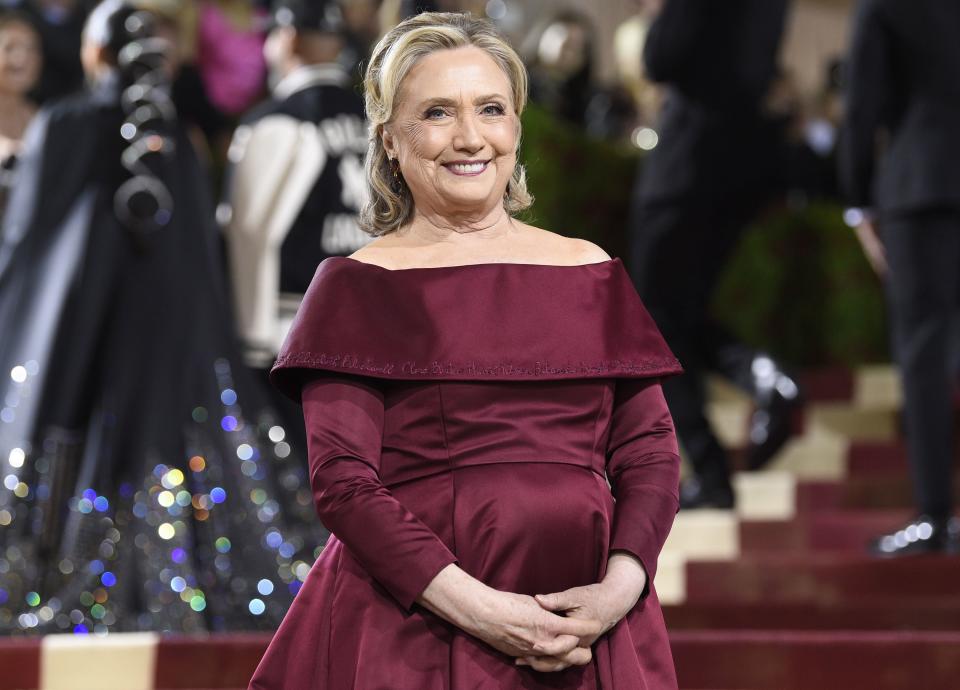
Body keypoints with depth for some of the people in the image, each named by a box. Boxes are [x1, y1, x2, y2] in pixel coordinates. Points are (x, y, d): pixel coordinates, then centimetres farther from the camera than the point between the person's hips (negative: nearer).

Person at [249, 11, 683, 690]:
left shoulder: (590, 273, 11)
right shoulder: (356, 288, 1)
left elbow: (650, 454, 7)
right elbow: (343, 482, -8)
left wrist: (621, 588, -11)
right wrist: (475, 608, -17)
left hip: (591, 629, 3)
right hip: (411, 633, -3)